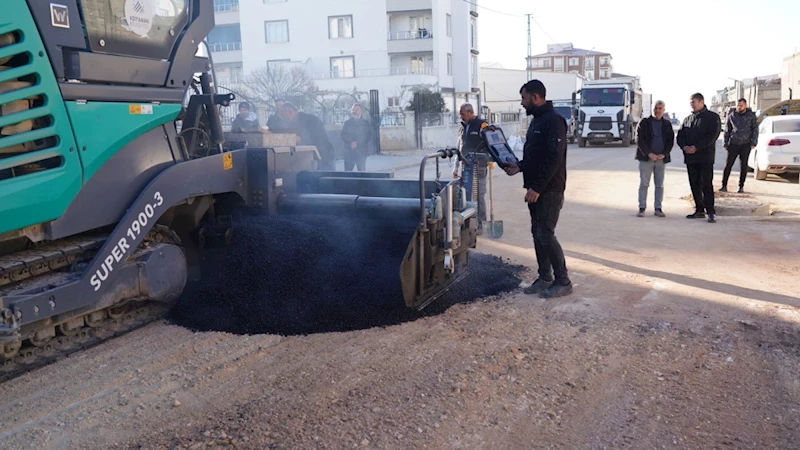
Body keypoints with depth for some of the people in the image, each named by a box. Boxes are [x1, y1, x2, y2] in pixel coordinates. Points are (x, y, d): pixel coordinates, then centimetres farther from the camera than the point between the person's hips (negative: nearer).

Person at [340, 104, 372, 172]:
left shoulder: (366, 123, 6)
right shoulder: (347, 123, 12)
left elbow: (368, 136, -2)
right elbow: (343, 135, 3)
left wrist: (357, 143, -13)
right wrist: (351, 142, -15)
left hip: (361, 151, -2)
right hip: (349, 150, 2)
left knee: (362, 170, -5)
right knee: (348, 170, 0)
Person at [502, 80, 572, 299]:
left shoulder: (553, 120, -15)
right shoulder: (537, 120, 16)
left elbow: (553, 158, -22)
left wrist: (537, 188, -23)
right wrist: (519, 167, 7)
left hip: (549, 190, -10)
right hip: (536, 188, 10)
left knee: (546, 235, -8)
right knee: (537, 233, 11)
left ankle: (563, 282, 2)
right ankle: (545, 278, 21)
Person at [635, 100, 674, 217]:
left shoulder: (667, 124, 10)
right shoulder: (644, 122, 2)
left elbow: (670, 141, 7)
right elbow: (639, 139, -5)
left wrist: (664, 154, -8)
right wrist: (649, 153, -13)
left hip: (661, 158, 3)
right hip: (646, 158, -2)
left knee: (660, 185, 5)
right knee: (644, 184, -2)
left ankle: (658, 208, 10)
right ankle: (642, 208, 2)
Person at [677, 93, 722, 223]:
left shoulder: (712, 117, -1)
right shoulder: (688, 119, 17)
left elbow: (712, 136, -12)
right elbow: (680, 135, 13)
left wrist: (696, 147, -19)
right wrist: (684, 146, -8)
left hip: (705, 157, -6)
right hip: (690, 157, 6)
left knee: (707, 185, -8)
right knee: (695, 185, 8)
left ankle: (711, 212, -7)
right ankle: (699, 210, 16)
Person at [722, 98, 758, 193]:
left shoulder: (751, 116, 3)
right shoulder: (731, 116, 7)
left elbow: (755, 130, 4)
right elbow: (727, 131, 10)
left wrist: (753, 143, -5)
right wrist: (726, 143, 5)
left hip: (746, 144, -1)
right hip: (733, 144, 1)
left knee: (743, 165, 3)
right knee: (728, 165, -4)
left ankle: (741, 186, 10)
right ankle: (724, 186, -1)